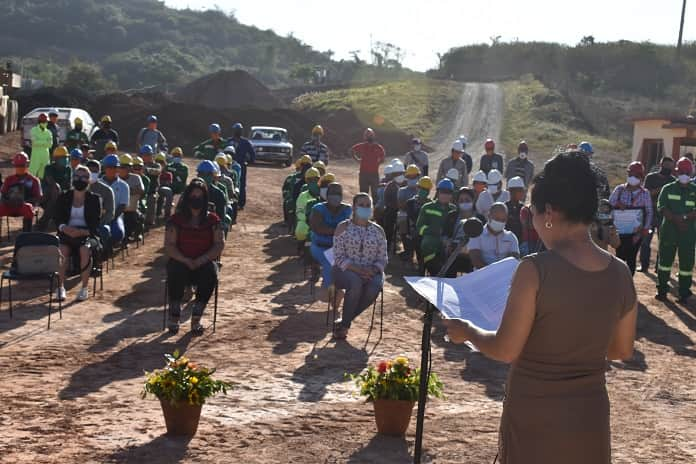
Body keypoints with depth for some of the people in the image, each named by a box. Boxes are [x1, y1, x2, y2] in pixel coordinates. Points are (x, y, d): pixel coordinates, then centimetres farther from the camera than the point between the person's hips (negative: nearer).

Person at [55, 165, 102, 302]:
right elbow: (58, 219, 4)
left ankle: (85, 288, -24)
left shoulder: (94, 199, 5)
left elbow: (95, 224, -3)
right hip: (67, 233, 2)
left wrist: (82, 232, -22)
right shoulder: (64, 197, 10)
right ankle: (60, 287, -23)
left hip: (87, 234, -1)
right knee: (62, 249, -32)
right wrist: (64, 228, -19)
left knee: (85, 249, -35)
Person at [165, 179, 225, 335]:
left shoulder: (212, 220, 6)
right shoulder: (176, 219, 3)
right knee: (176, 273, -33)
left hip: (204, 262, 1)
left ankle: (196, 319, -21)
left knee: (210, 275, -32)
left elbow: (219, 245, 0)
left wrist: (202, 259, -16)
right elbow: (169, 246, -2)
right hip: (180, 261, 0)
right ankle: (174, 317, -18)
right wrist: (185, 260, -18)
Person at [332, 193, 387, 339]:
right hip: (345, 270, -3)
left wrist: (374, 270, -14)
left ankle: (343, 323, -15)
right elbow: (338, 257, -5)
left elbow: (382, 258, 9)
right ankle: (345, 323, -18)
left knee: (374, 288, -33)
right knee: (356, 283, -38)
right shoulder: (343, 227, 2)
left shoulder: (378, 230, 10)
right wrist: (357, 269, -20)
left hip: (371, 272, 3)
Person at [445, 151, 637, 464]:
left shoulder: (536, 270, -20)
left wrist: (467, 331, 3)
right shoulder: (620, 273, -4)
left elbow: (505, 349, -15)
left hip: (535, 418, -5)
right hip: (589, 416, 5)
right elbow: (622, 350, 8)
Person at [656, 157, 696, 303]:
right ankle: (662, 290, 18)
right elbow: (662, 208, -6)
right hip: (669, 231, 0)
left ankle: (684, 293, 11)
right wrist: (676, 219, -19)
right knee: (665, 259, 7)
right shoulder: (668, 189, 5)